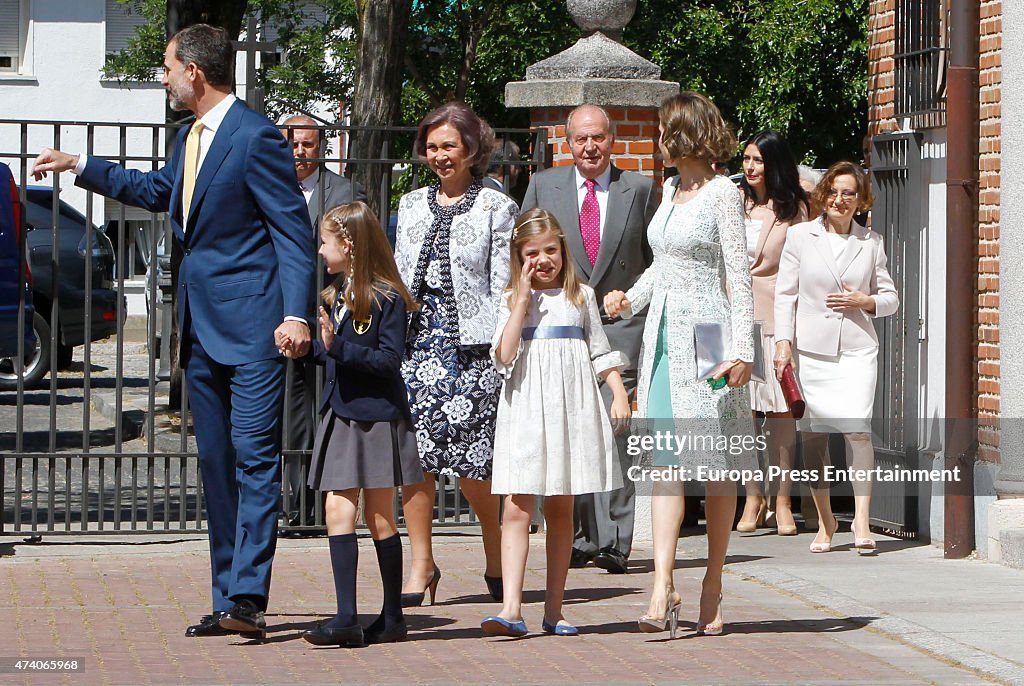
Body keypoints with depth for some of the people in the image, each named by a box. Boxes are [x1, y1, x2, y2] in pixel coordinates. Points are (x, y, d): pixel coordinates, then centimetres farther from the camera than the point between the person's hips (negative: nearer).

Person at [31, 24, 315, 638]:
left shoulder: (255, 137, -12)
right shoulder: (191, 138, 16)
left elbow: (294, 230, -14)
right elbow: (158, 191, 36)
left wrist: (296, 315, -23)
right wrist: (80, 166, 38)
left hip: (251, 326, -9)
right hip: (201, 325, 9)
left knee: (254, 458, -12)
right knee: (216, 462, 10)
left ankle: (247, 597, -17)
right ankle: (228, 599, 14)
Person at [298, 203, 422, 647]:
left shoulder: (387, 299, -12)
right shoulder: (338, 294, 12)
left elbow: (388, 360, -20)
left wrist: (338, 346, -27)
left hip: (377, 417, -7)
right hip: (341, 415, 7)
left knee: (379, 519, 2)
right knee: (337, 512, -3)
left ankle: (392, 617, 13)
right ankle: (346, 618, -6)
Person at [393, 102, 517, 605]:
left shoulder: (497, 208, 3)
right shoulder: (412, 205, 16)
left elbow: (502, 286, -1)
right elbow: (398, 277, 18)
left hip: (469, 342, -4)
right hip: (415, 336, 4)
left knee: (469, 458, -7)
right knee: (411, 454, -3)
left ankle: (496, 554, 16)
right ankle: (421, 564, 5)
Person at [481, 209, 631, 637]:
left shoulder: (581, 296, 11)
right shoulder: (513, 301, 7)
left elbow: (600, 352, 14)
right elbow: (504, 356, -7)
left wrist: (620, 394, 1)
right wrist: (523, 301, -7)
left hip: (572, 408, 1)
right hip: (526, 409, -1)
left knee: (561, 509, 6)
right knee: (517, 508, -10)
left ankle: (554, 610, 12)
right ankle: (511, 609, -16)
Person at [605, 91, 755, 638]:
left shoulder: (722, 193, -5)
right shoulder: (671, 189, 17)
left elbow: (738, 275, -9)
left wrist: (741, 348, -15)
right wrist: (632, 298, 10)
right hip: (664, 333, 7)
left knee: (715, 466, 1)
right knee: (665, 460, -5)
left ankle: (713, 586, 9)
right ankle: (663, 587, -12)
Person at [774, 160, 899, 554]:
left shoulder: (871, 242, 10)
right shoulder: (801, 236, 8)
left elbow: (890, 298, 16)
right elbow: (785, 294, 6)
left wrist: (863, 301, -5)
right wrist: (783, 342, -4)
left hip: (857, 349, 0)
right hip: (812, 350, 0)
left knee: (857, 428, -16)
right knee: (813, 434, 1)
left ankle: (862, 520, -10)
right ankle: (825, 521, 15)